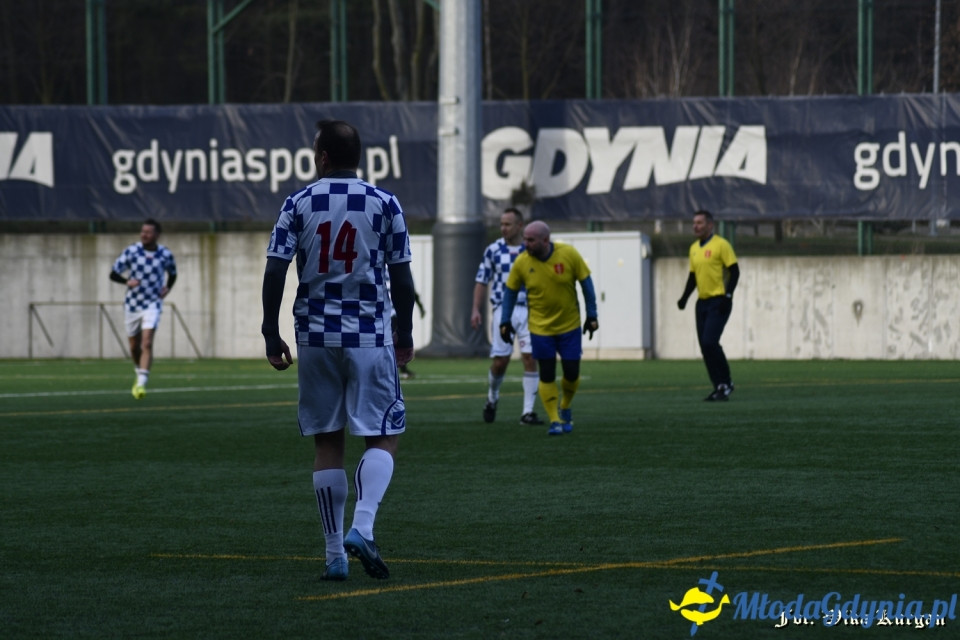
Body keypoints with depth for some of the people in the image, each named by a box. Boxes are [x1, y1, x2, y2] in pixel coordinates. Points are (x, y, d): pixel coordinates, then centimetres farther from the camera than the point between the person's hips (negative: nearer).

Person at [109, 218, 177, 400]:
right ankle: (139, 374, 41)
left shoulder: (165, 255, -4)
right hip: (132, 304, 2)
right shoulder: (131, 252, -7)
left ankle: (141, 384, -23)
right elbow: (113, 274, -4)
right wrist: (127, 282, -23)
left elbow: (172, 274, 17)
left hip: (152, 305, -2)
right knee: (135, 347, 13)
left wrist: (167, 288, -2)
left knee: (147, 343, -18)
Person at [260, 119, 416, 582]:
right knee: (383, 436, 5)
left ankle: (335, 554, 7)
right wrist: (405, 335, 13)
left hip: (315, 336, 2)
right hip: (370, 336, -2)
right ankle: (362, 528, -17)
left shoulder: (298, 205, 1)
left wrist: (271, 335, 3)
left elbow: (274, 271, -4)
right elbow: (401, 278, 1)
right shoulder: (384, 204, -1)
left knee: (327, 442, 8)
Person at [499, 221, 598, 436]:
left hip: (570, 325, 0)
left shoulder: (569, 254, -13)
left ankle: (565, 407, 31)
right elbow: (511, 291, 3)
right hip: (540, 327, 0)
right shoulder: (522, 262, -10)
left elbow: (586, 282, -4)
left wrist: (591, 315, -4)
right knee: (547, 375, -4)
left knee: (572, 373, 4)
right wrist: (505, 321, -2)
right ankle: (555, 421, 4)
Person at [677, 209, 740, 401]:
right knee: (705, 346, 3)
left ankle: (726, 383, -5)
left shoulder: (721, 245, -7)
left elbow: (734, 271, -8)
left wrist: (728, 295, -17)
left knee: (709, 342, -17)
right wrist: (685, 297, 10)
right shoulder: (694, 248, 14)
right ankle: (719, 387, 10)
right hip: (702, 302, 7)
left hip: (718, 302, -7)